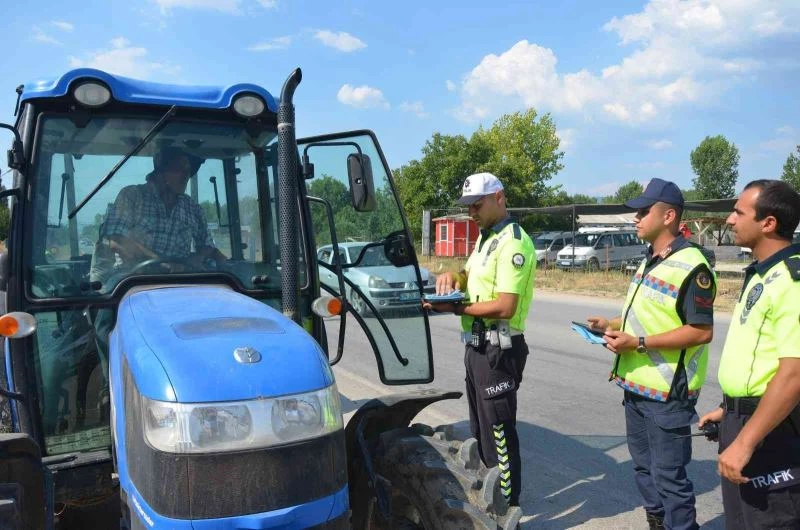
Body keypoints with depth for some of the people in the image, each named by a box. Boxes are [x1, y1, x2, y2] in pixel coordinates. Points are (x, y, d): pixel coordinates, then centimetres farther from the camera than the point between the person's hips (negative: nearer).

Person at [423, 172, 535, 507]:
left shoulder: (512, 243, -18)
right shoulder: (485, 238, 14)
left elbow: (505, 307, -26)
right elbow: (471, 276, 20)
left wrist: (455, 308, -20)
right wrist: (452, 277, -2)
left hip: (498, 350, -10)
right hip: (477, 346, 10)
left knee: (499, 432, 0)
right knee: (481, 428, 22)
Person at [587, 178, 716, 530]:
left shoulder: (690, 266, -18)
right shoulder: (649, 261, 13)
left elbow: (702, 330, -22)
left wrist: (638, 343, -23)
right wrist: (612, 325, 7)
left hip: (668, 392, -10)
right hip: (636, 385, 10)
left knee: (668, 475, 1)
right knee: (644, 466, 21)